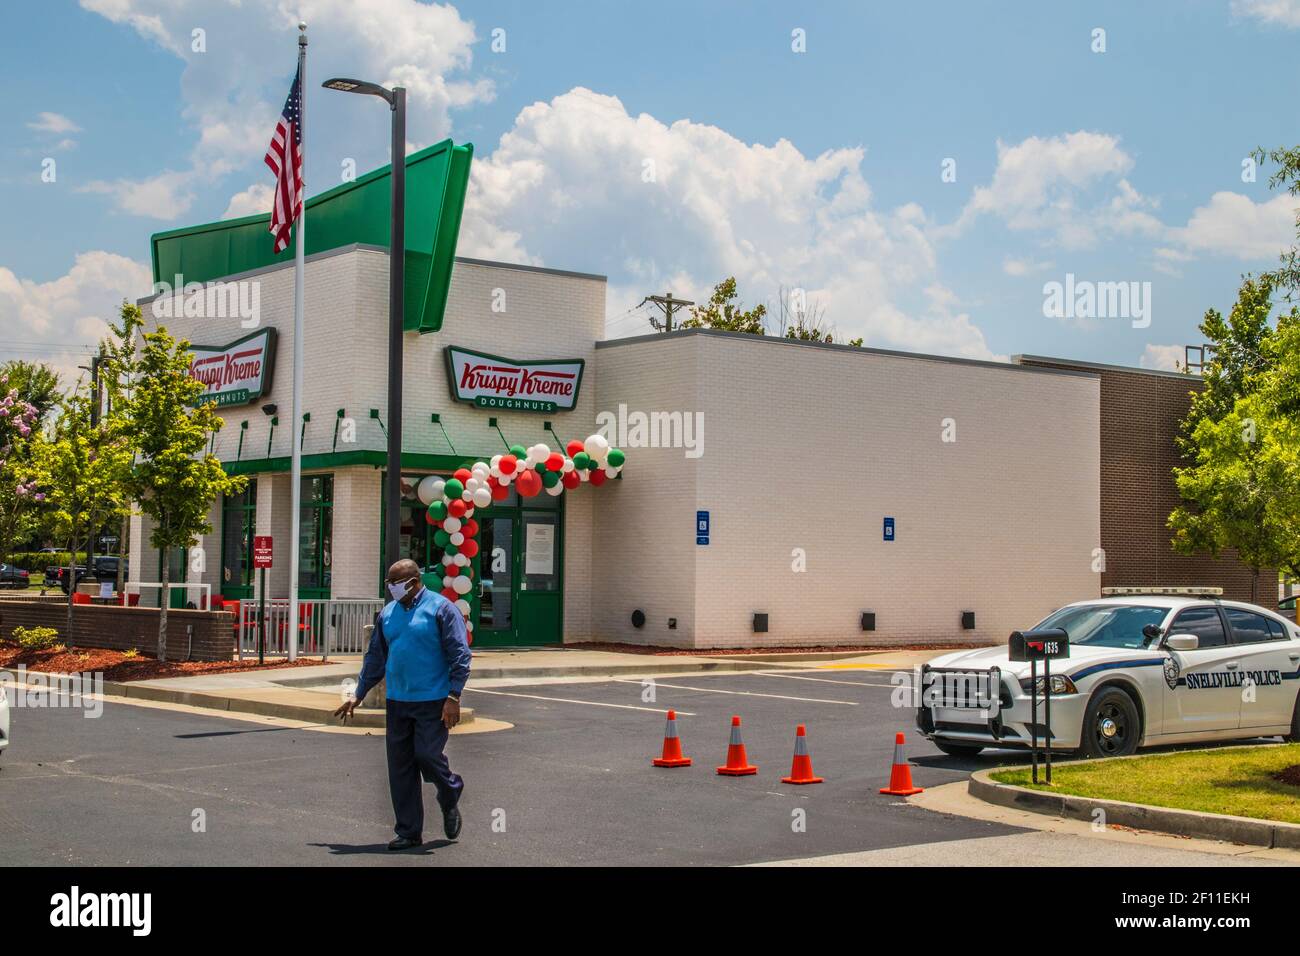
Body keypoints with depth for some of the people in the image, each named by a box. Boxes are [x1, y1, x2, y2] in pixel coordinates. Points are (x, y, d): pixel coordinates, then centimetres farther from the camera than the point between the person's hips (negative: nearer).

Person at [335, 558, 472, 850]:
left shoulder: (441, 609, -7)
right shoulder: (387, 613, 11)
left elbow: (460, 655, -9)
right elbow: (375, 658, 19)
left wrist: (454, 697, -16)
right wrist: (358, 694, 16)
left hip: (432, 701, -6)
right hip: (397, 702, 6)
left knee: (427, 755, -11)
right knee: (400, 766, 3)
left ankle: (450, 801, 21)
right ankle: (409, 832, 11)